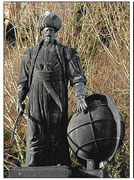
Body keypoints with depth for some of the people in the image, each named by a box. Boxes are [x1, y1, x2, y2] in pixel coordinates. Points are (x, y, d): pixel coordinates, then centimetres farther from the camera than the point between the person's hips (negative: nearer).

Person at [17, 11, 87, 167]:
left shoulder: (66, 53, 7)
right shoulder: (31, 53, 14)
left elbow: (77, 77, -2)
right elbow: (23, 79, 14)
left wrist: (81, 98, -16)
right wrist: (19, 101, 3)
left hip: (58, 100, -1)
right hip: (37, 101, 1)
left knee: (58, 135, 0)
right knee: (36, 137, -3)